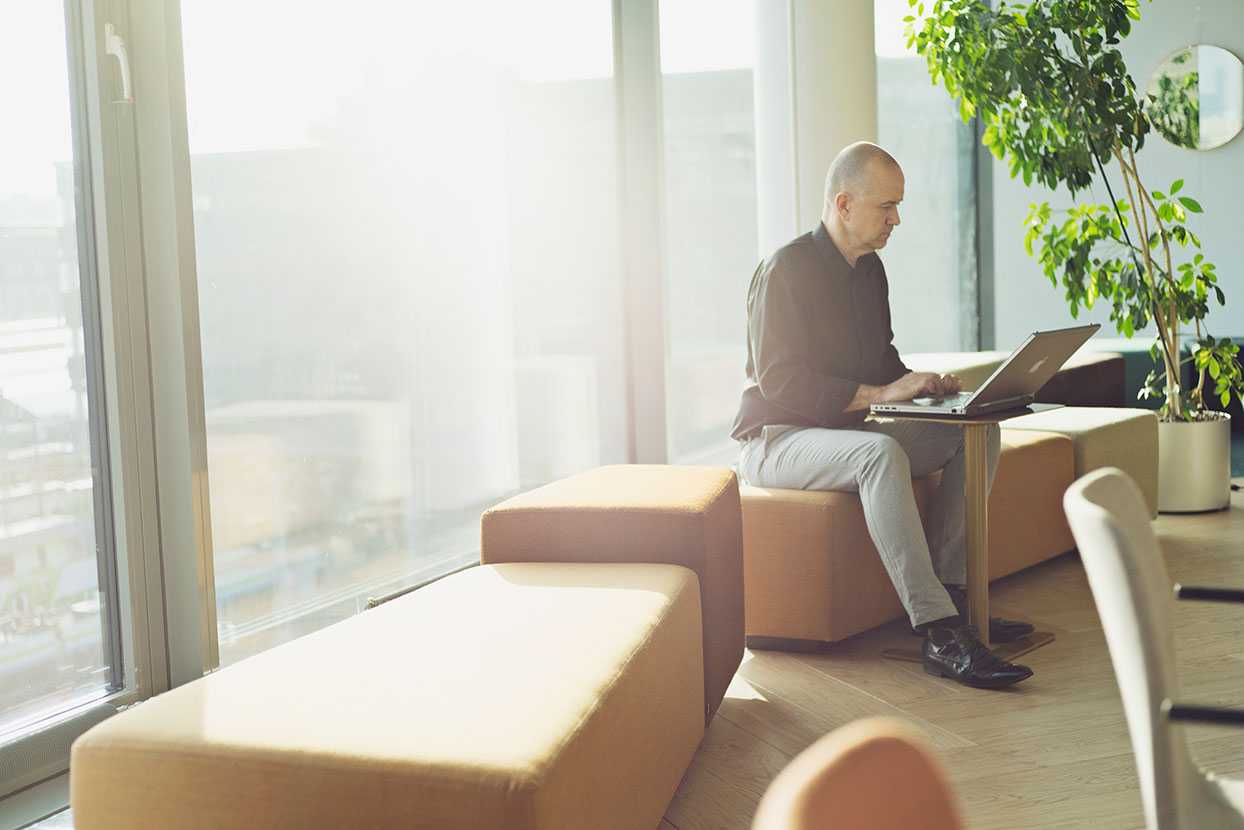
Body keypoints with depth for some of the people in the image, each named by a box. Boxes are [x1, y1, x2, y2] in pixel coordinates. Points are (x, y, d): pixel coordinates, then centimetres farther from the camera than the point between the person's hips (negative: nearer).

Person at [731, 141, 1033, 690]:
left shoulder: (869, 269, 11)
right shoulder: (785, 269, -16)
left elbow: (882, 358, 21)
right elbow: (780, 383, -23)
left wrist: (917, 384, -1)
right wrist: (880, 394, -24)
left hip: (844, 430, 9)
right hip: (775, 439, -9)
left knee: (979, 433, -3)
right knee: (881, 453, -38)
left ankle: (948, 592, -10)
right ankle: (939, 634, -41)